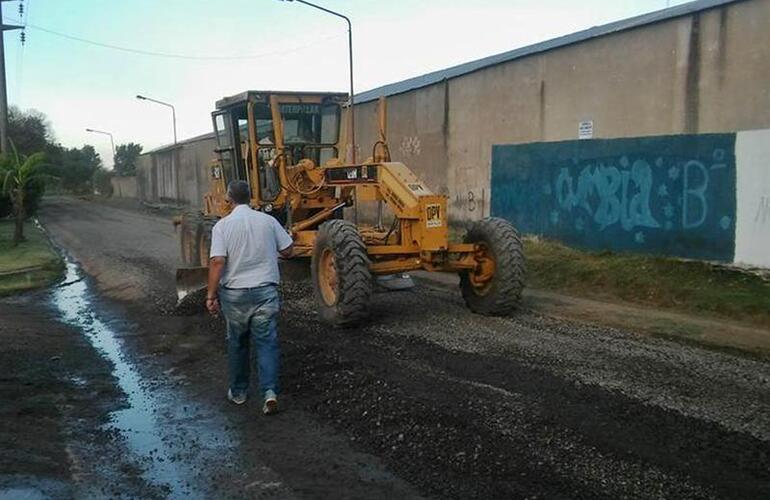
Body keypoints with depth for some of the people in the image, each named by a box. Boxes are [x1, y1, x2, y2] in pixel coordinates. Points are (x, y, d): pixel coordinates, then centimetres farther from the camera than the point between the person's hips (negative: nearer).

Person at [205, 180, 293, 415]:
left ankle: (238, 392, 27)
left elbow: (217, 261, -16)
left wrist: (211, 295, -11)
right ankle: (269, 391, -10)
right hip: (265, 291, 1)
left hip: (234, 293, 0)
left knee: (237, 344, 16)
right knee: (266, 343, 4)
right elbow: (287, 250, 6)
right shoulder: (268, 220, -1)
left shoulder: (222, 225, -7)